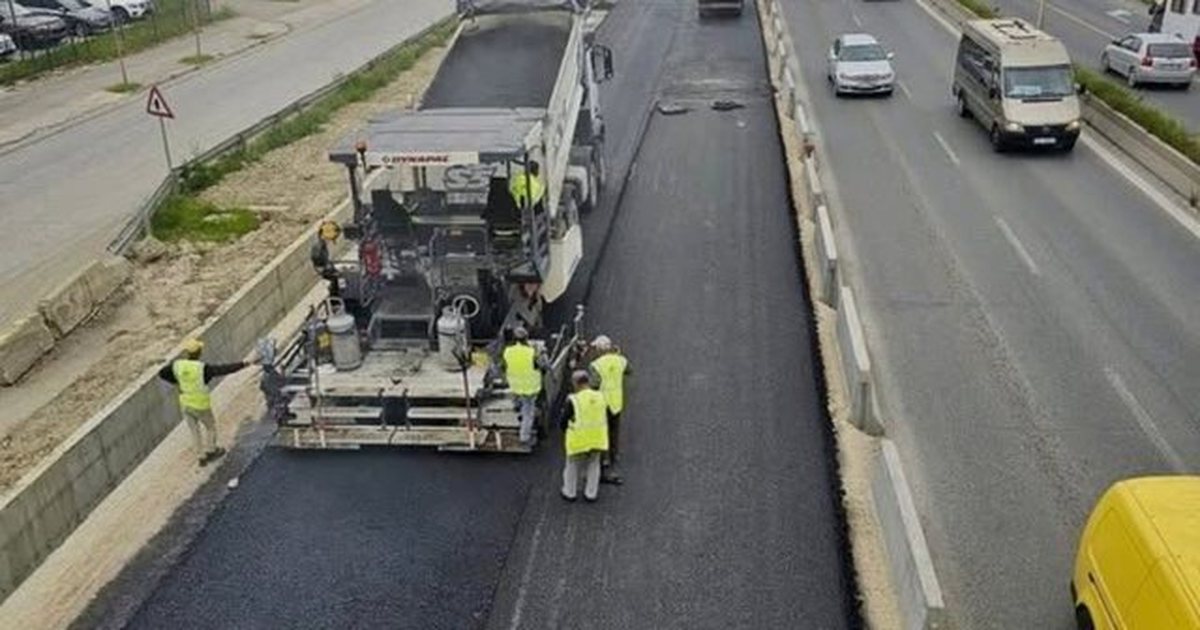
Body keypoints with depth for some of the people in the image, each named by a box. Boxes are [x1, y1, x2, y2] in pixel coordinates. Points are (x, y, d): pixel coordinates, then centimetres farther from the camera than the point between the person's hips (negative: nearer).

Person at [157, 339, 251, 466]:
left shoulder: (177, 365, -14)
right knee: (210, 426, 23)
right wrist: (242, 364, -19)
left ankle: (201, 457, 34)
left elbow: (161, 373, 0)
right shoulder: (202, 368, -29)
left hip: (185, 404, 5)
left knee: (195, 430, 22)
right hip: (200, 406, -5)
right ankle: (211, 451, 40)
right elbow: (224, 369, -28)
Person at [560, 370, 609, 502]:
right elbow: (604, 419, 7)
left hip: (578, 440, -3)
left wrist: (567, 429, 12)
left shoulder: (574, 400, -18)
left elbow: (564, 422, -9)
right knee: (593, 465, 22)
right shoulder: (600, 397, -4)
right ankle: (591, 494, 25)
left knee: (572, 464, 18)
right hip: (597, 439, 3)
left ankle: (570, 493, 29)